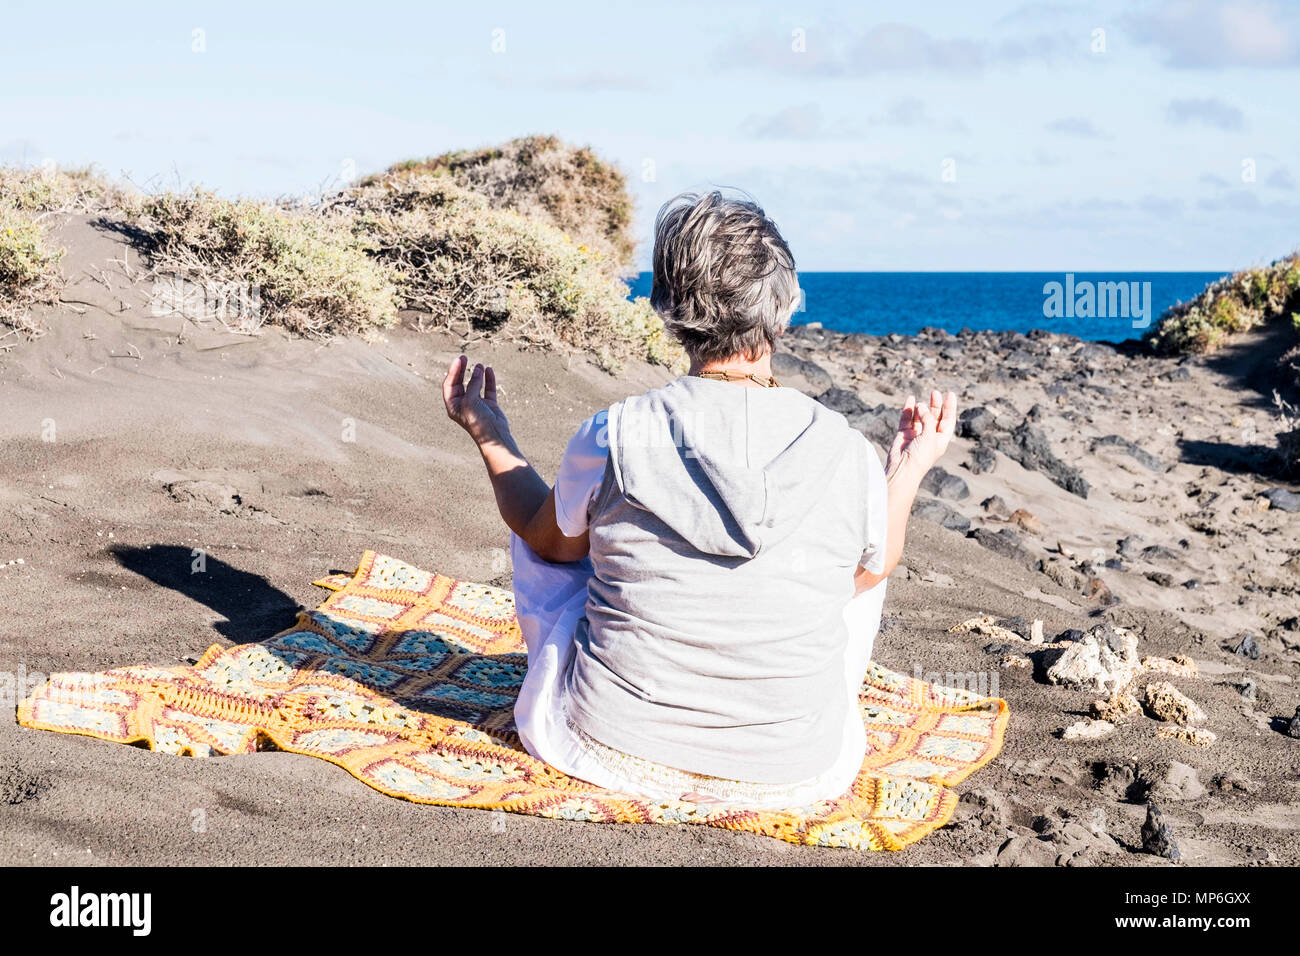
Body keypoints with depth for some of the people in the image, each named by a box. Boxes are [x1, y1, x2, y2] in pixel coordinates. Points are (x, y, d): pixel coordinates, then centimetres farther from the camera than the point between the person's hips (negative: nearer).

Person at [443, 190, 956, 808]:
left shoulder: (613, 437, -18)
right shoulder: (848, 455, -16)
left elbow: (552, 542, 4)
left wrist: (489, 435, 19)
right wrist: (910, 467, 21)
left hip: (610, 748, -1)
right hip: (793, 772, 1)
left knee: (543, 526, 23)